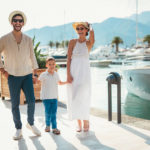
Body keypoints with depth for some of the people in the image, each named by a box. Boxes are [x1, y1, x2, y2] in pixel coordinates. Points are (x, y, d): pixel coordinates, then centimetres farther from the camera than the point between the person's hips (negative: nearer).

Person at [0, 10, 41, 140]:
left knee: (31, 101, -5)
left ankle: (31, 123, 18)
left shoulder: (28, 39, 5)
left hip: (27, 75, 2)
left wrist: (35, 74, 9)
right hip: (13, 77, -2)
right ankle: (18, 129, 16)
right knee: (15, 104, 2)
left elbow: (32, 57, 11)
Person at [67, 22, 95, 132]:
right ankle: (79, 123, 15)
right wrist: (68, 74, -10)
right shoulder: (72, 42, 6)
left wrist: (90, 26, -2)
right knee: (74, 98, 3)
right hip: (73, 72, 2)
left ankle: (86, 121, 13)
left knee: (83, 97, -7)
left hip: (84, 72, -1)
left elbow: (92, 38, -20)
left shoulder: (89, 43, 5)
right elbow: (69, 59, 1)